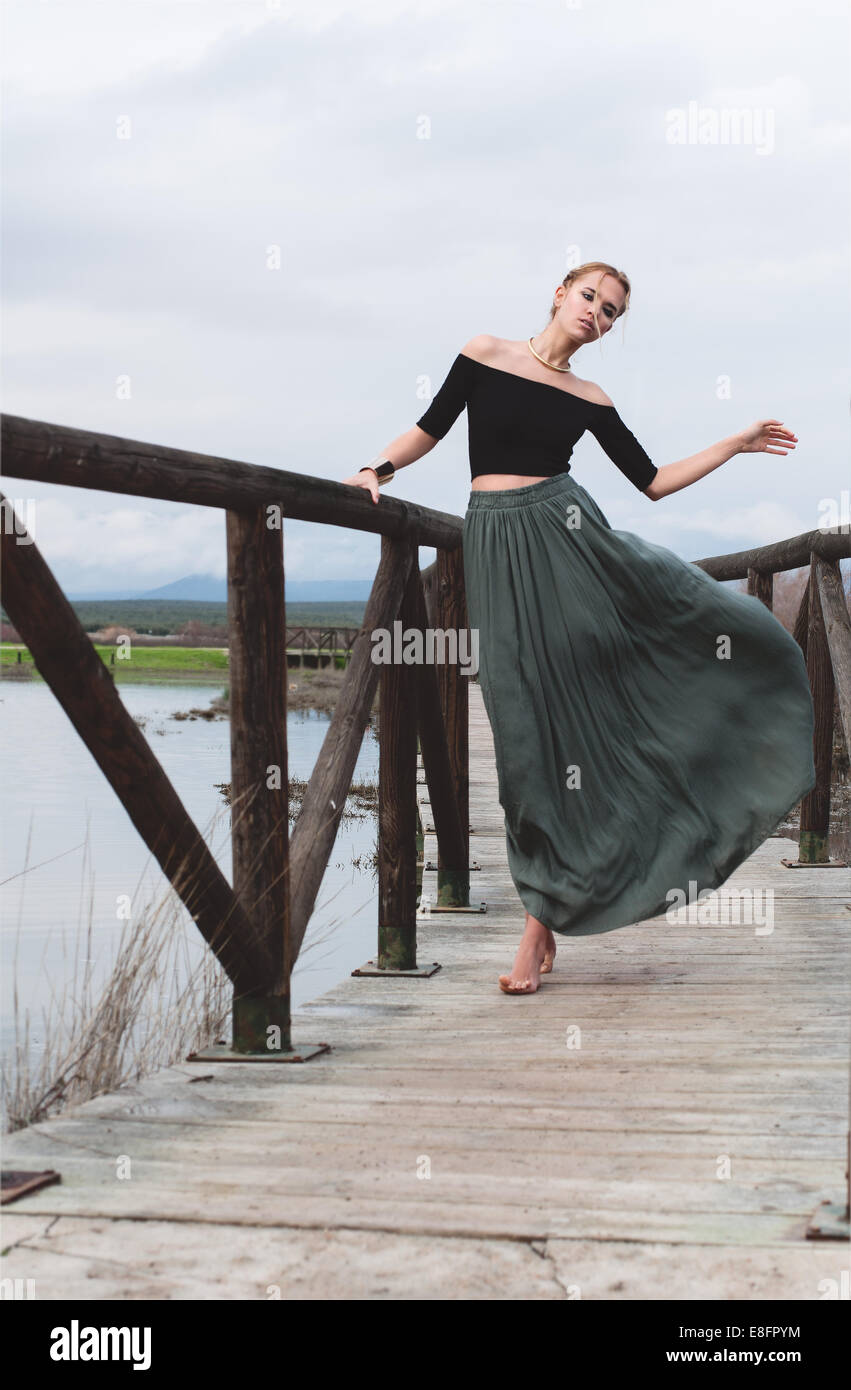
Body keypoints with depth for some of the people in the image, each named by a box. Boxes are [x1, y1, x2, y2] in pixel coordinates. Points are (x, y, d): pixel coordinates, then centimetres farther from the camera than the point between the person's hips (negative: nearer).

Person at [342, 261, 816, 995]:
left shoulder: (591, 399, 13)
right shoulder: (485, 355, 8)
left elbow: (653, 481, 16)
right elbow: (429, 430, 10)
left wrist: (737, 444, 16)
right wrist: (378, 469, -6)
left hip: (569, 536, 2)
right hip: (497, 544, -2)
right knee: (530, 718, -5)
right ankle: (541, 922, 1)